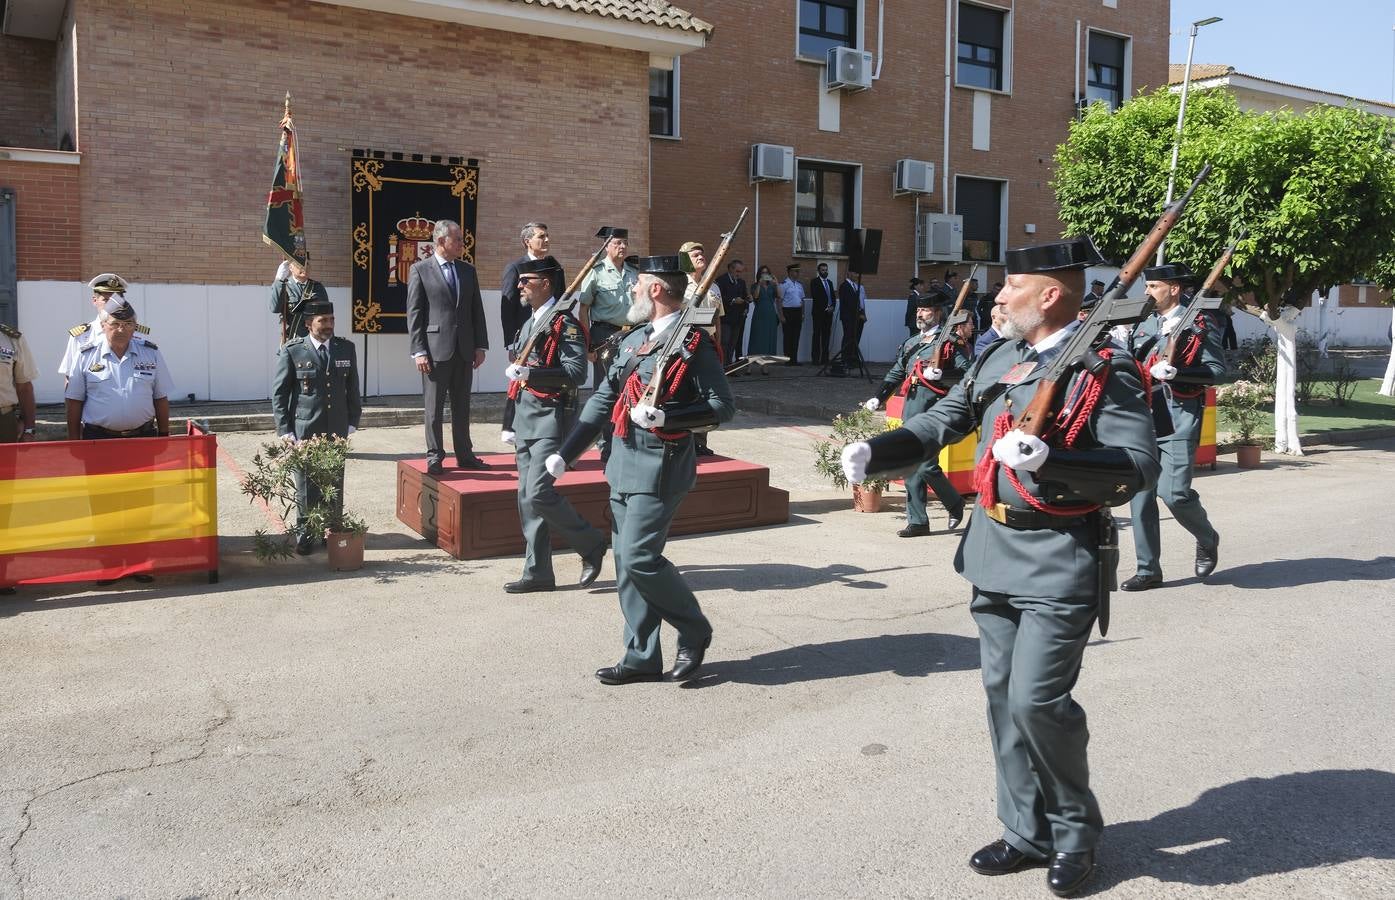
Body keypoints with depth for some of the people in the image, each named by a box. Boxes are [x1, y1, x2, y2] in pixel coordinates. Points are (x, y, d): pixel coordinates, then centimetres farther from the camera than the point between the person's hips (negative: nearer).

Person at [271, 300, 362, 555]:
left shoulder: (346, 349, 6)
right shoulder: (292, 351, -3)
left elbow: (352, 389, 13)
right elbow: (278, 393, -1)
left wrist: (352, 422, 7)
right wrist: (284, 430, -6)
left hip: (337, 431, 3)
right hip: (304, 431, -3)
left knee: (335, 486, 8)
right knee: (306, 486, 3)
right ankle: (304, 534, 16)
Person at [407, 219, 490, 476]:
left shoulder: (468, 270, 12)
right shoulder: (420, 270, -2)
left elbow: (477, 310, 13)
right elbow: (414, 314, -5)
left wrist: (480, 346, 6)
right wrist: (419, 351, -11)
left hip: (464, 349, 4)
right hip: (436, 349, -4)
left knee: (462, 407, 10)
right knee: (434, 407, 2)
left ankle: (464, 455, 17)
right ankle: (434, 456, 11)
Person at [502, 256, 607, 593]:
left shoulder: (565, 323, -11)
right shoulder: (529, 324, 17)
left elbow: (576, 373, -21)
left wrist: (533, 373, -25)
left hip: (551, 417, -9)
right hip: (525, 415, 9)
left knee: (539, 493, -15)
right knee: (527, 498, 8)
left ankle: (591, 544, 6)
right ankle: (537, 572, 15)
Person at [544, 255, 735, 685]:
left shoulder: (693, 344, -10)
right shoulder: (634, 340, 15)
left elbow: (723, 407, -12)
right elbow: (604, 399, 17)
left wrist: (665, 416, -24)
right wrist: (565, 453, 15)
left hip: (660, 468, -8)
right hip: (625, 464, 8)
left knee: (639, 559, -11)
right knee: (626, 562, 9)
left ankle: (694, 630, 12)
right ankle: (642, 658, 19)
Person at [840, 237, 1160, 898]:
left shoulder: (1106, 370, -11)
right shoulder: (998, 360, 10)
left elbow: (1140, 467, -18)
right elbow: (940, 423, 15)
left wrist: (1048, 459, -30)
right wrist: (874, 453, 0)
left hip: (1059, 561, -7)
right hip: (994, 549, 7)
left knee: (1036, 700, -9)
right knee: (1003, 697, 12)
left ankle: (1076, 832, 17)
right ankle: (1027, 832, 28)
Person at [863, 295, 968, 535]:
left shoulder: (949, 343, -1)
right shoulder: (911, 343, 20)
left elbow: (966, 373, -10)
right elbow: (895, 374, 24)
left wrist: (939, 375, -21)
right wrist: (878, 398, 14)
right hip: (910, 408, 7)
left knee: (926, 466, -10)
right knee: (911, 468, 7)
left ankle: (955, 503, 16)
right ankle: (917, 522, 15)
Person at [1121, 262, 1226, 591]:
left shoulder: (1201, 325, -1)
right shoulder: (1144, 324, 15)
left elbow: (1216, 370, -8)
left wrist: (1176, 372, -20)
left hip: (1179, 420, -6)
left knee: (1173, 492, -13)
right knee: (1140, 495, 3)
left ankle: (1207, 540, 19)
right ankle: (1148, 569, 12)